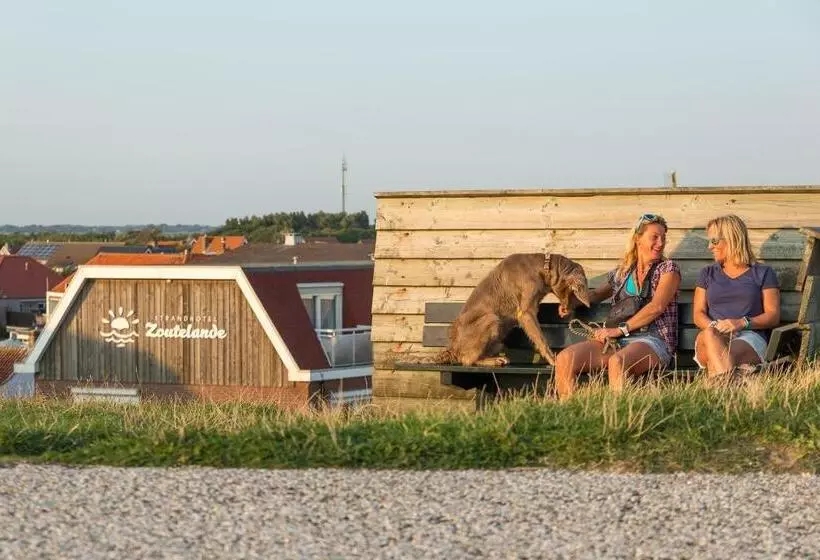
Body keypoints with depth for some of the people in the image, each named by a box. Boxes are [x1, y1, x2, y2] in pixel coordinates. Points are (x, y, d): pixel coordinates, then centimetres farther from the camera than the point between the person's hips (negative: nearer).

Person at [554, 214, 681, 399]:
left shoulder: (668, 269, 7)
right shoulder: (622, 273, 20)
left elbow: (656, 306, -7)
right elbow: (596, 294, 35)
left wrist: (621, 329, -12)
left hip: (653, 340, -5)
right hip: (618, 342, 5)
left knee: (617, 362, -40)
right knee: (564, 359, -20)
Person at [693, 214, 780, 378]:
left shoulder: (763, 273, 18)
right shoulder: (708, 274, 28)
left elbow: (773, 316, 8)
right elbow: (698, 315, 17)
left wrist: (743, 323, -12)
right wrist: (714, 327, -8)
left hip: (750, 337, -1)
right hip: (711, 338, 1)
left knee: (730, 352, -39)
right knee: (709, 334, -39)